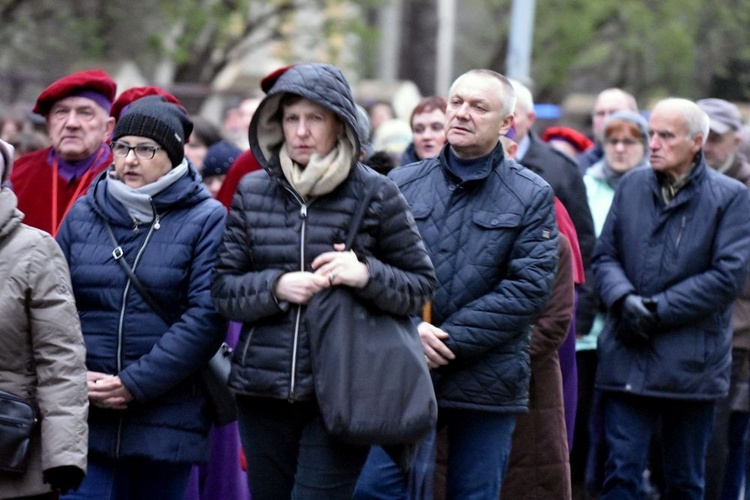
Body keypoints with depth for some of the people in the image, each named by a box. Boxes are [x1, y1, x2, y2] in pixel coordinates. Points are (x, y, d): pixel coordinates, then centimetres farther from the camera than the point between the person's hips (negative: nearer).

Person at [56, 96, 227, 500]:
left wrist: (134, 384, -14)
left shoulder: (207, 220, -2)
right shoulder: (84, 213, 9)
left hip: (167, 417, -2)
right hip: (84, 415, 2)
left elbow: (205, 318, -10)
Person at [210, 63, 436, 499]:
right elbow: (223, 289, 6)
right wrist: (276, 286, -13)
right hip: (263, 392, 3)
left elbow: (421, 286, 2)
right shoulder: (252, 191, 7)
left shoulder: (375, 194, -1)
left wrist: (367, 274, -17)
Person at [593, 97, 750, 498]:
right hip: (627, 358, 2)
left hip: (692, 363, -2)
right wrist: (623, 299, -14)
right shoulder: (631, 187, 7)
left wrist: (658, 309, -12)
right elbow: (605, 255, 8)